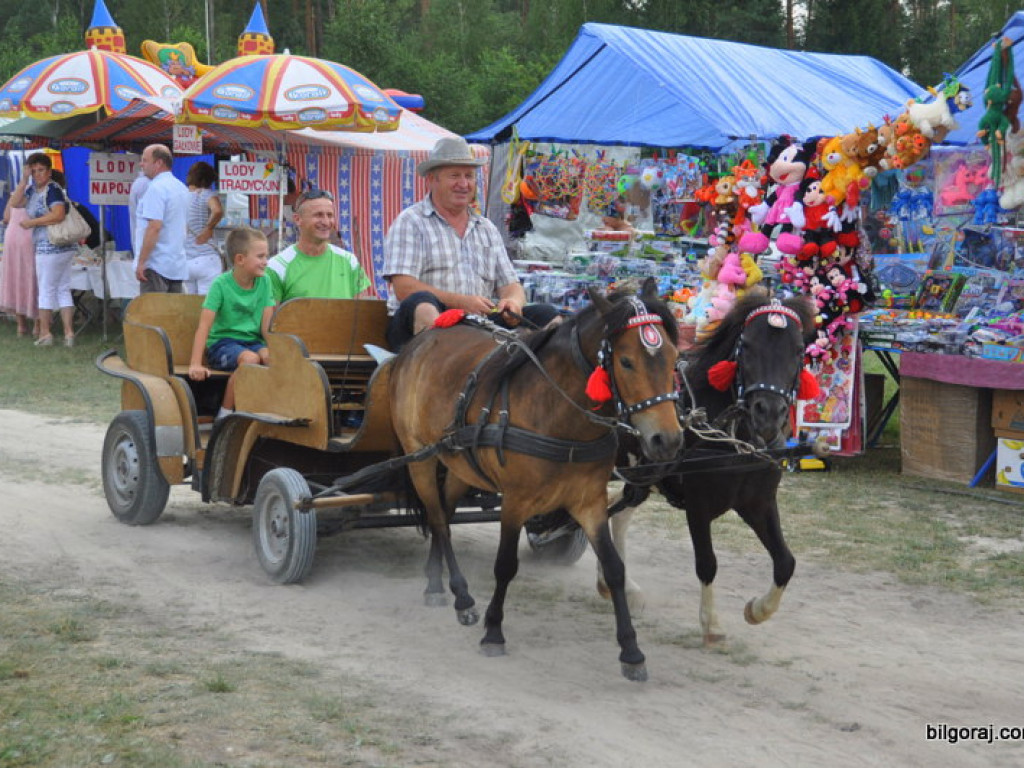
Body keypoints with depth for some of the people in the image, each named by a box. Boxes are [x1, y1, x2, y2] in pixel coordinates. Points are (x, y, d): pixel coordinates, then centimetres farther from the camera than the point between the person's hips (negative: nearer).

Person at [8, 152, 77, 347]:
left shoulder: (53, 189, -13)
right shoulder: (33, 190, 14)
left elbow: (58, 215, -25)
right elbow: (15, 203, 6)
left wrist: (31, 223, -17)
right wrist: (24, 179, 1)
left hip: (50, 247, -9)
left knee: (46, 289, 1)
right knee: (63, 290, 7)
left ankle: (45, 333, 8)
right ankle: (69, 332, 8)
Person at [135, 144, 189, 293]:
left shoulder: (156, 188, -13)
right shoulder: (182, 187, 15)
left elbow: (154, 227, -21)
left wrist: (141, 262, -19)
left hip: (157, 264, -9)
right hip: (178, 266, 9)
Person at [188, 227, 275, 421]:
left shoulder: (264, 282, 2)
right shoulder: (221, 284, -11)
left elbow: (267, 325, -1)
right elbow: (204, 326, -15)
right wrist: (195, 365, -24)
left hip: (252, 341, 4)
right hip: (222, 343, -4)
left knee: (271, 357, -29)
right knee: (250, 358, -34)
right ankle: (224, 414, -20)